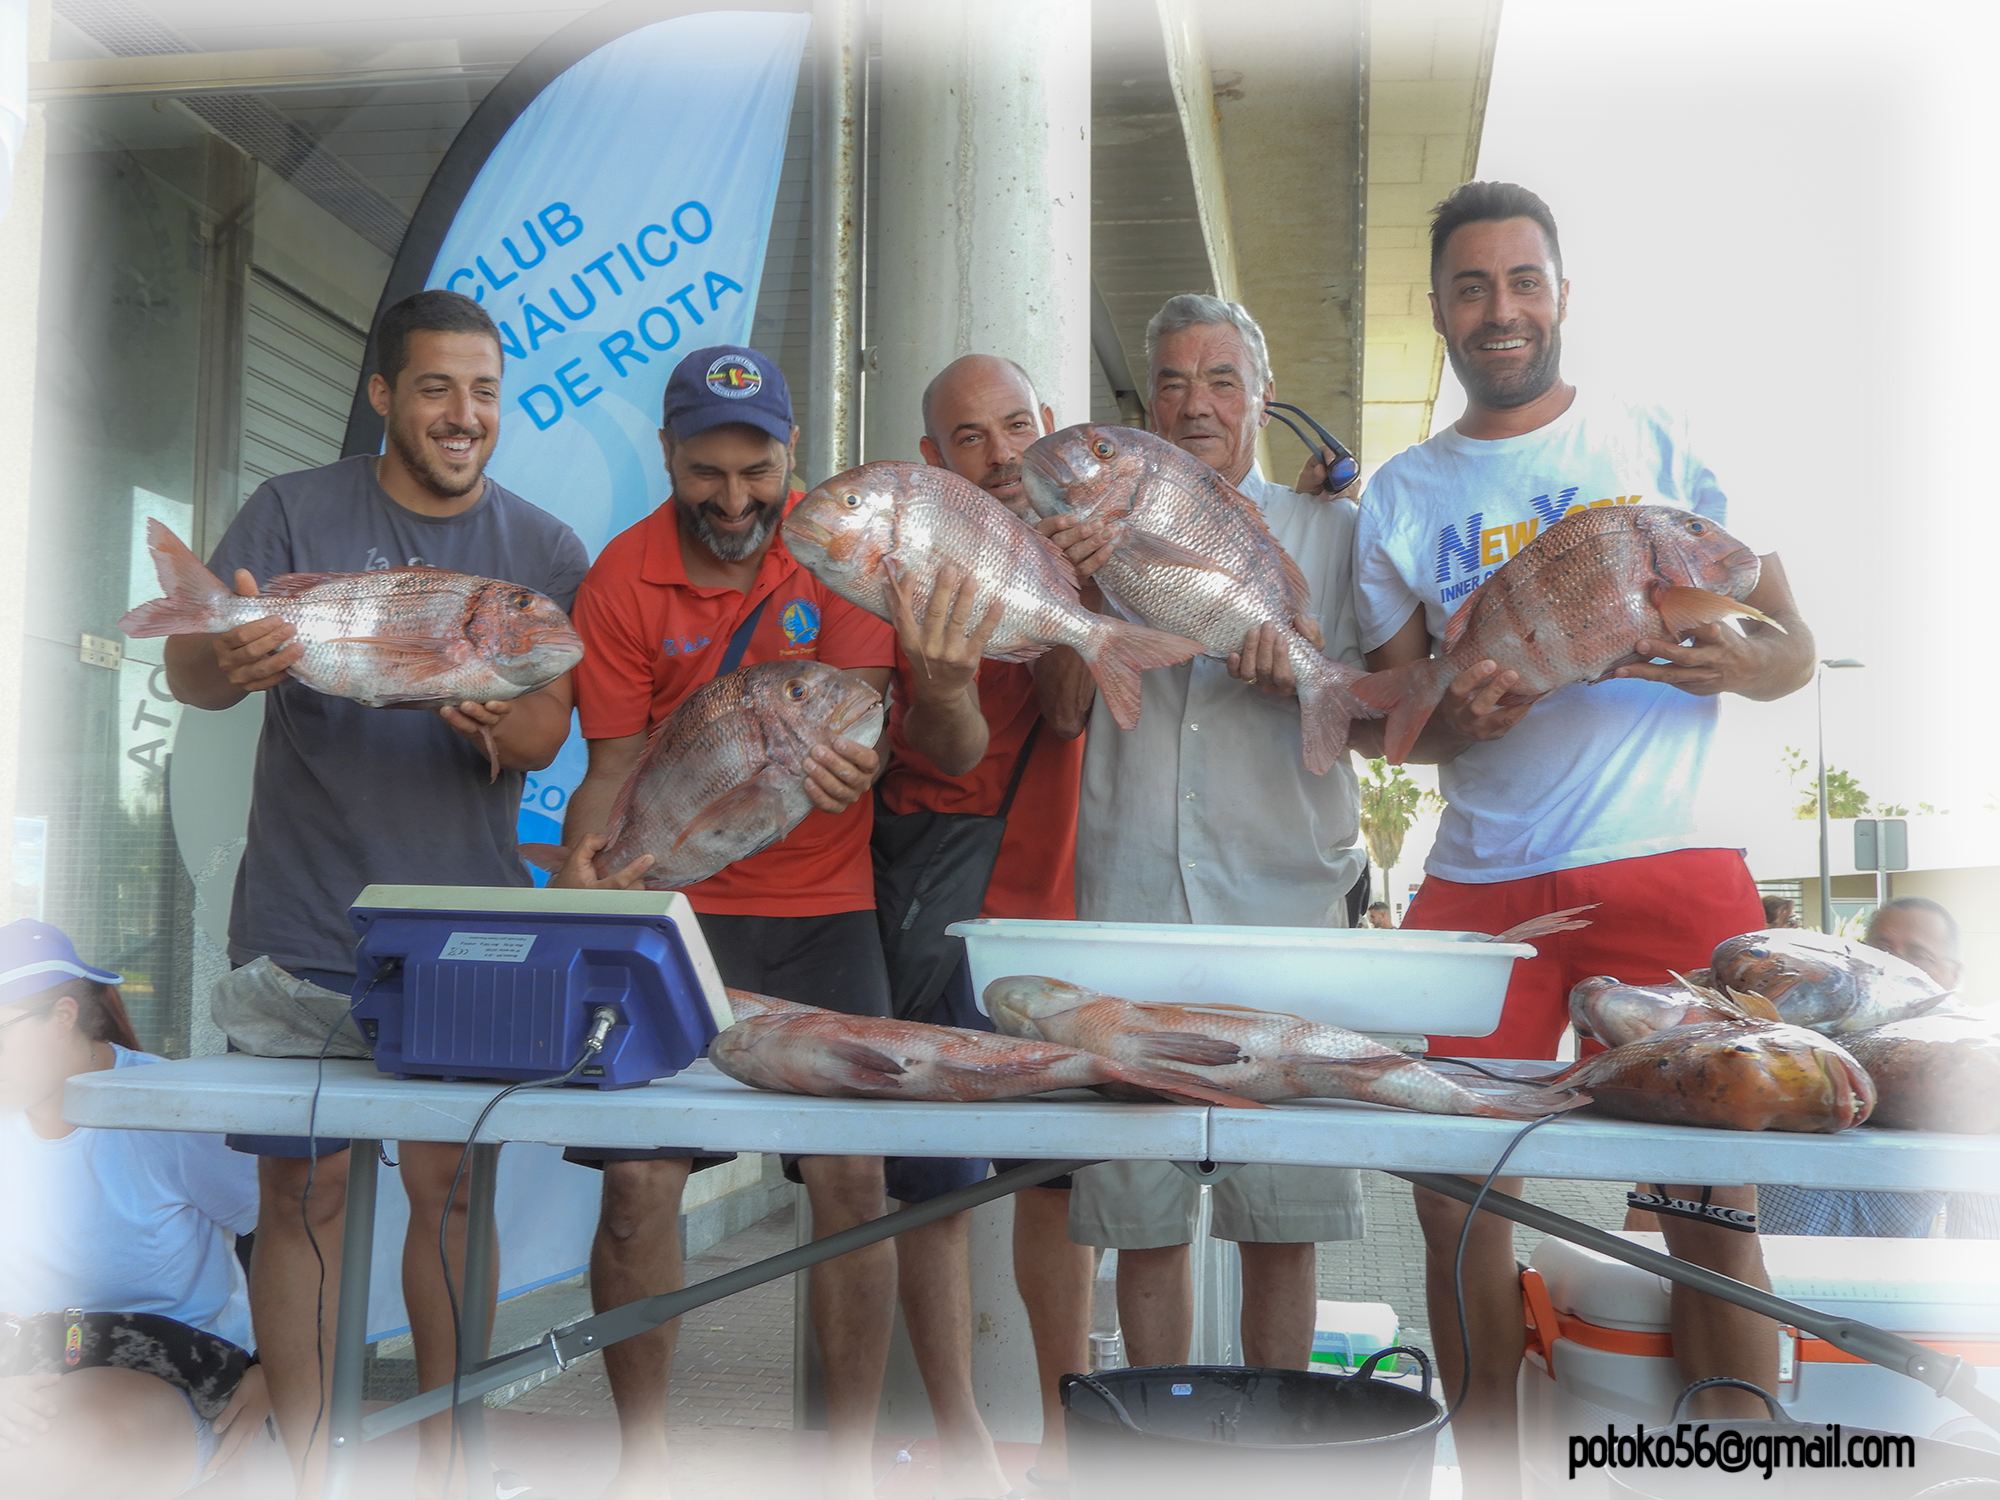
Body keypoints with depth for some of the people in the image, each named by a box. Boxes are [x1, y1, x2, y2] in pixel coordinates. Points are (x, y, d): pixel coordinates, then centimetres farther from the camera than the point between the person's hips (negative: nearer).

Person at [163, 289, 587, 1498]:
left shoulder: (547, 552, 5)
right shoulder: (295, 513, 1)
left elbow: (547, 731, -1)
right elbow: (187, 671, -7)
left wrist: (499, 723, -25)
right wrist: (232, 659, -32)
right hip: (304, 920, -1)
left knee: (453, 1179, 5)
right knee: (304, 1181, 2)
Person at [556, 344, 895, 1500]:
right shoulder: (622, 579, -3)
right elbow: (617, 762, -3)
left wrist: (837, 751, -31)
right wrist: (590, 855, -23)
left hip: (820, 904, 1)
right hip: (672, 905, 0)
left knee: (851, 1179, -2)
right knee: (638, 1178, -5)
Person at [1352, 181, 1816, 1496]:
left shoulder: (1661, 451, 8)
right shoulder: (1402, 498, 12)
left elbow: (1795, 650, 7)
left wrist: (1735, 661, -16)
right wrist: (1459, 715, -12)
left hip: (1668, 869, -1)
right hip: (1478, 882, 2)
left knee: (1712, 1206, -4)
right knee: (1454, 1194, 0)